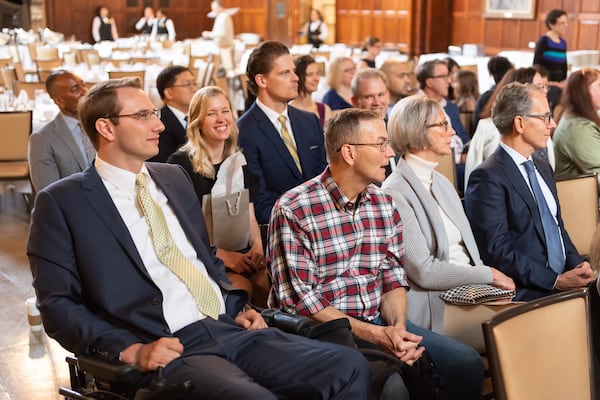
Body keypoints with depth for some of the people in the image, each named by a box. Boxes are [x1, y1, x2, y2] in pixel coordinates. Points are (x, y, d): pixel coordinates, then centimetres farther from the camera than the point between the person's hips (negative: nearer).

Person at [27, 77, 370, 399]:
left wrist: (236, 308, 9)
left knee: (349, 366, -14)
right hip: (168, 348, -6)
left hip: (229, 328, 6)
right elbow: (58, 305, -3)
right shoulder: (62, 202, 1)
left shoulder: (175, 178, 19)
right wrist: (132, 350, -15)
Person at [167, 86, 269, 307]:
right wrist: (222, 255, -16)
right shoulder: (180, 163, -3)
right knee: (242, 287, -31)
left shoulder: (239, 162, 14)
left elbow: (250, 217, 14)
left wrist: (257, 246, -7)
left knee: (267, 282, -26)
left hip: (240, 253, 4)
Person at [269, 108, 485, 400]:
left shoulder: (384, 204, 8)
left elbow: (393, 277, 9)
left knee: (466, 363, -10)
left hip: (379, 322, 6)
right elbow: (299, 299, -16)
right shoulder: (294, 210, -13)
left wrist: (398, 327, -12)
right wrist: (376, 335, -20)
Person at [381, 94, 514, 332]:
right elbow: (424, 271, -15)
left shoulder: (442, 183, 18)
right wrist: (489, 275, -9)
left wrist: (492, 279, -3)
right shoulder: (396, 193, -10)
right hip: (436, 308, -8)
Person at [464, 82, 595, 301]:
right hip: (527, 291, -9)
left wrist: (577, 264, 4)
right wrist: (556, 281, -17)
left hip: (562, 279, 9)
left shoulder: (543, 168, 19)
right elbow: (496, 251, -15)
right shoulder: (488, 178, -11)